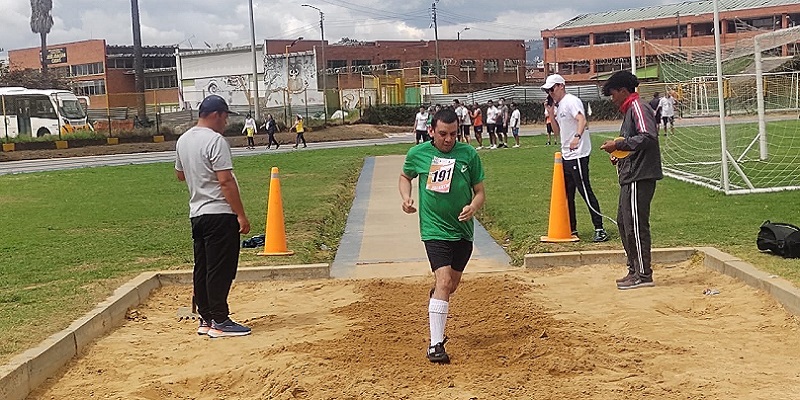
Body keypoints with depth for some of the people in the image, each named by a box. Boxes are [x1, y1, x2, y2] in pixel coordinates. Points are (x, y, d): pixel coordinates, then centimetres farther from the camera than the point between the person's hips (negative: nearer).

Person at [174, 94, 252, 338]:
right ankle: (219, 322, -1)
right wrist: (241, 215, -18)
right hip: (220, 213, -9)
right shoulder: (215, 140, -15)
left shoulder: (183, 140, 11)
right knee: (220, 269, -4)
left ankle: (206, 320, 18)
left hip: (196, 214, 9)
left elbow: (180, 174, 25)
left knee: (202, 269, 12)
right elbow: (226, 181, -20)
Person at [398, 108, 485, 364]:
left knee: (452, 285, 16)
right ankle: (435, 344, -16)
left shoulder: (469, 154, -3)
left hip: (463, 230, 3)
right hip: (434, 229, -3)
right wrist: (406, 197, -2)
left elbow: (480, 192, 2)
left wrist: (473, 207, -19)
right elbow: (405, 176, 17)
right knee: (444, 281, -19)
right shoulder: (417, 154, -3)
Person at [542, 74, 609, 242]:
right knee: (567, 193, 14)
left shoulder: (571, 101, -11)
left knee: (585, 191, -10)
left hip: (578, 154, -10)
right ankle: (571, 229, 23)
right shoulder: (558, 106, 17)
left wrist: (577, 137, -45)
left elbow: (582, 120, -28)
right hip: (566, 155, 10)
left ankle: (599, 229, -7)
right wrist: (551, 114, 7)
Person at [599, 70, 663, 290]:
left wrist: (618, 144, -21)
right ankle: (634, 270, 23)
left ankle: (643, 274, -2)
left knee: (635, 225, -8)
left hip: (640, 177, -11)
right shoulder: (629, 110, 20)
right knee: (624, 222, 16)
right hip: (630, 176, 11)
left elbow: (647, 137, -25)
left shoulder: (638, 107, -11)